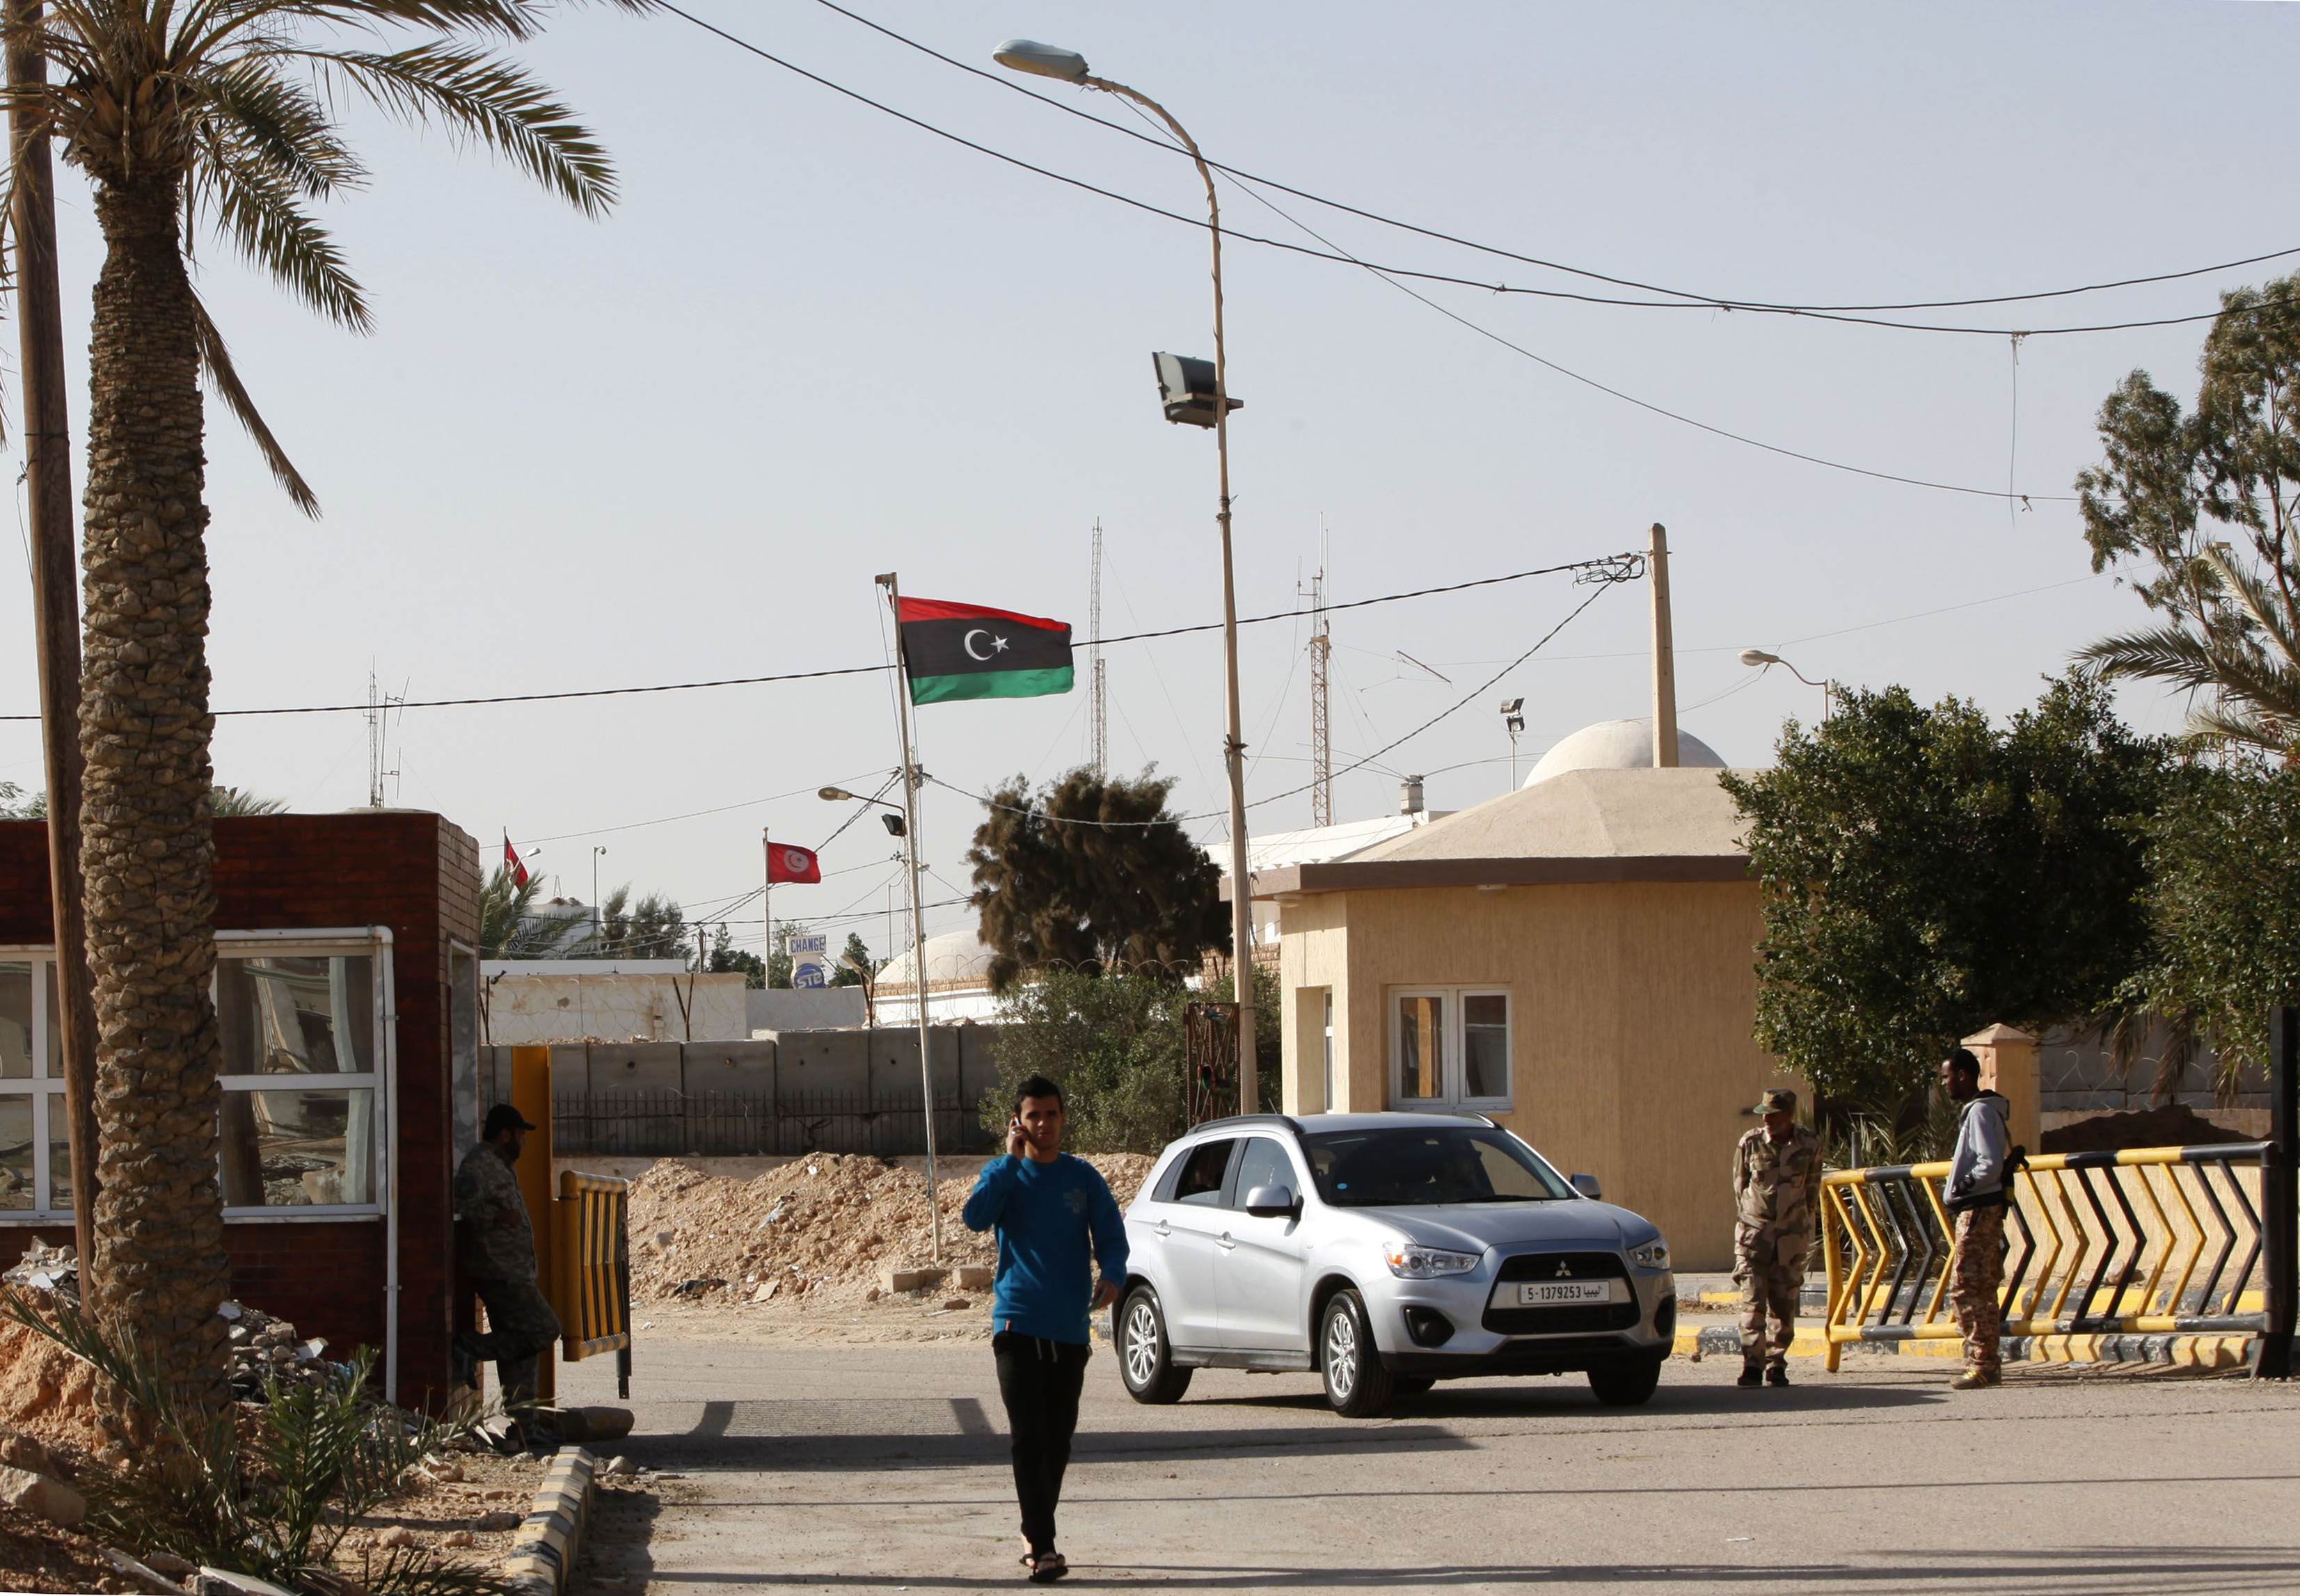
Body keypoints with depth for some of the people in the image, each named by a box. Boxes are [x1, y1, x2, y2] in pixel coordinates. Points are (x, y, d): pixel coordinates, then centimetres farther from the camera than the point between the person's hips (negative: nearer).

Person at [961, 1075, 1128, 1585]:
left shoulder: (1083, 1178, 6)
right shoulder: (1004, 1174, 2)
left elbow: (1111, 1236, 2)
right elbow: (975, 1216, -16)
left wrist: (1111, 1276, -19)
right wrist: (1012, 1159, -18)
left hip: (1070, 1328, 3)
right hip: (1018, 1325, -3)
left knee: (1058, 1440, 9)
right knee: (1030, 1440, -11)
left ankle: (1036, 1533, 25)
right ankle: (1042, 1546, -14)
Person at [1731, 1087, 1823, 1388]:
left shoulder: (1809, 1146, -3)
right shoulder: (1750, 1143, -5)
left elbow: (1812, 1190, 11)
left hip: (1791, 1236, 1)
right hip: (1754, 1232, -1)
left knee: (1783, 1302, 3)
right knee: (1753, 1298, -10)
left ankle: (1776, 1366, 12)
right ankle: (1752, 1365, -12)